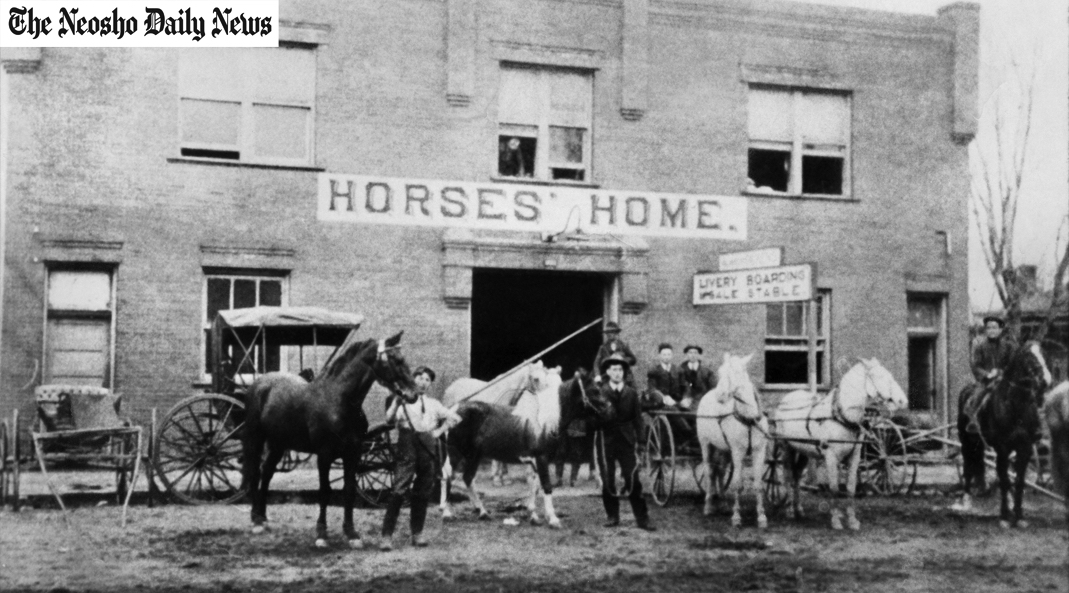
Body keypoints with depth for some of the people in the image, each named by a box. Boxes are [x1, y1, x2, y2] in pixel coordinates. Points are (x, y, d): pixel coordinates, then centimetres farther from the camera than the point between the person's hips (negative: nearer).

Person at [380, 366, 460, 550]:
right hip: (407, 446, -4)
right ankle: (386, 536, -12)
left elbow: (454, 418, 21)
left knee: (423, 493, 6)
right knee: (398, 491, -12)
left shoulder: (433, 404, 18)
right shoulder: (402, 400, 6)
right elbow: (390, 419, -10)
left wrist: (439, 431, 9)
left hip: (428, 448, 4)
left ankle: (417, 533, 16)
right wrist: (396, 403, -24)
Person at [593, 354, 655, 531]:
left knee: (633, 480, -4)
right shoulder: (600, 392, 1)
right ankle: (613, 516, 17)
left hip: (626, 440, 0)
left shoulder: (631, 393, 6)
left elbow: (637, 418, 6)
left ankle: (642, 518, -1)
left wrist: (638, 437, -2)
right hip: (606, 441, 0)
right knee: (608, 481, 4)